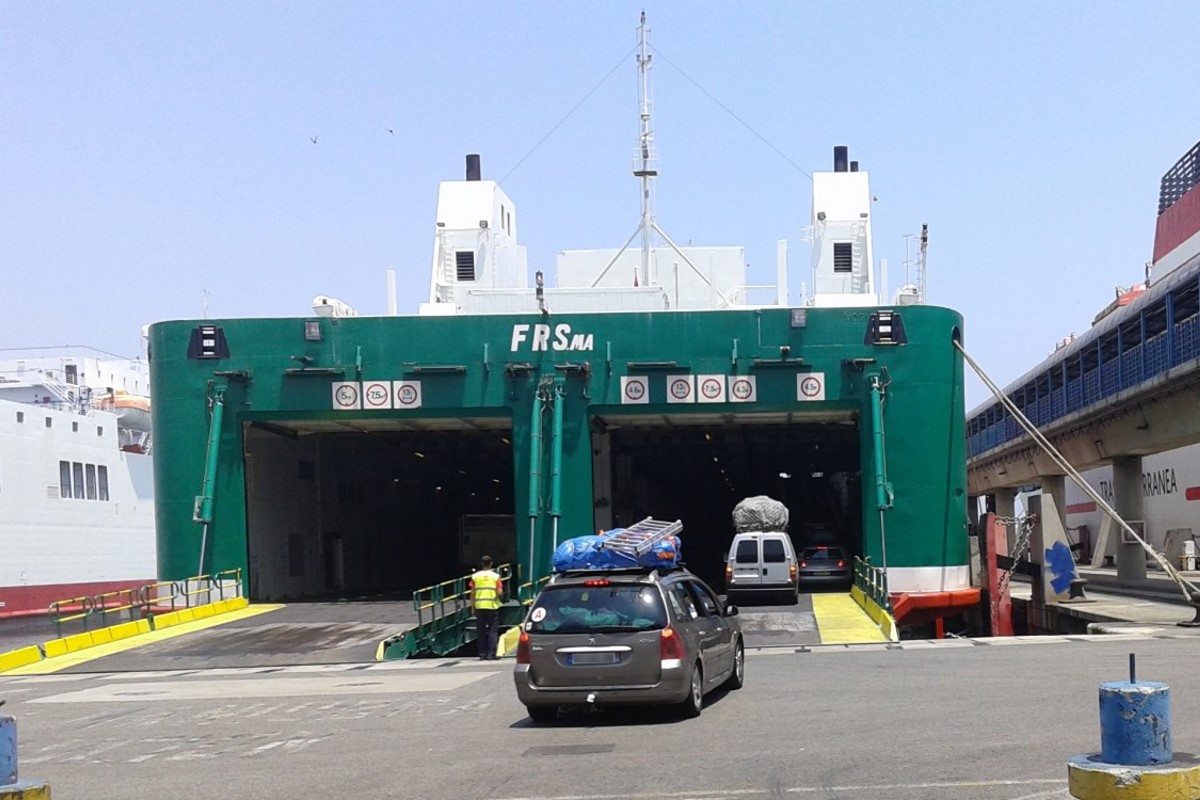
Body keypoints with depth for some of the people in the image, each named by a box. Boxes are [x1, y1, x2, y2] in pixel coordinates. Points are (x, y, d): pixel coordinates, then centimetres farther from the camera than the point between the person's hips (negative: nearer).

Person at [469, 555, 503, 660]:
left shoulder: (475, 576, 3)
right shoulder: (495, 576, -1)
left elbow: (472, 593, 1)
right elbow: (499, 592, -8)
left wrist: (472, 607, 7)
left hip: (479, 606, 2)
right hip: (492, 606, -2)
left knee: (481, 631, 7)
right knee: (493, 630, 3)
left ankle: (482, 654, 6)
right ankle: (491, 653, -4)